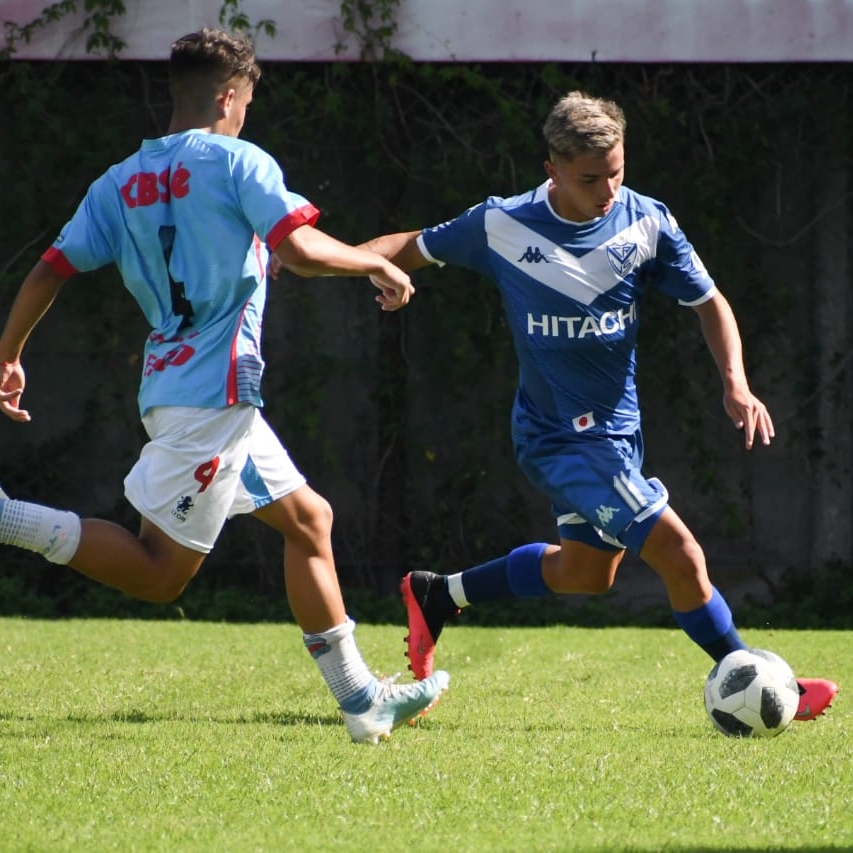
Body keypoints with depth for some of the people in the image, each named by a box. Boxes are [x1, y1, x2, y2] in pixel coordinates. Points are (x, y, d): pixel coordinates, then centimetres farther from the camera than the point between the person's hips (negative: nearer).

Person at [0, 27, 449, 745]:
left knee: (307, 518, 17)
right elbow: (301, 250, -19)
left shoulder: (120, 183, 12)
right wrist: (378, 264, -2)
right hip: (214, 389, -9)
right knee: (160, 572, -7)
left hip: (173, 384, 9)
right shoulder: (238, 161, -7)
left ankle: (361, 699, 17)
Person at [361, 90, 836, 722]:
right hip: (562, 436, -6)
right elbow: (416, 248, 3)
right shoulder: (501, 225, -12)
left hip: (617, 427, 6)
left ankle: (436, 596, 36)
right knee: (679, 554, -14)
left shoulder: (647, 223, -7)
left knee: (586, 571, 21)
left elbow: (709, 302, 4)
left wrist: (735, 382, -11)